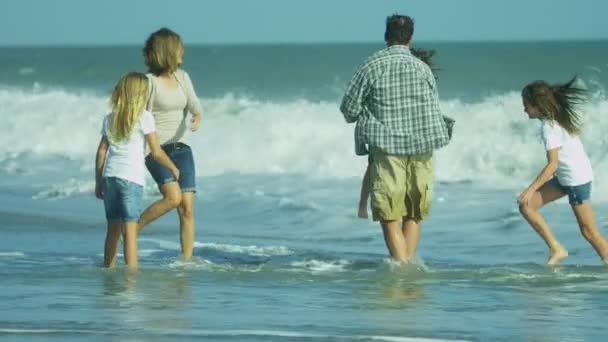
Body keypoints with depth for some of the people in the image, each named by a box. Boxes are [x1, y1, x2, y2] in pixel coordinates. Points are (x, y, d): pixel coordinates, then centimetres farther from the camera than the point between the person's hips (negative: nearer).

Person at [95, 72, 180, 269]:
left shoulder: (110, 119, 12)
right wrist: (173, 168, 12)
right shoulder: (144, 117, -3)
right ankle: (131, 270, -10)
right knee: (130, 229, -7)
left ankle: (108, 268, 16)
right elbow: (156, 152, -4)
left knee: (113, 229, 13)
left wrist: (98, 182, 17)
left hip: (110, 175, 5)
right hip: (131, 178, -5)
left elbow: (101, 152, 12)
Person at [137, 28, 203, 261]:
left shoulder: (182, 77, 10)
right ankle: (133, 229, -5)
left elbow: (194, 104, 0)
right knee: (173, 197, -24)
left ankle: (187, 260, 0)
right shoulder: (150, 81, -9)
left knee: (187, 207, -3)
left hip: (180, 147, 6)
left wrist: (197, 116, -22)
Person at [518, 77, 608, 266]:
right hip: (564, 177, 10)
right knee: (526, 205, 4)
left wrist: (531, 189, -23)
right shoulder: (557, 119, 6)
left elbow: (552, 164, -24)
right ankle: (556, 249, 6)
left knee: (589, 231, -4)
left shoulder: (549, 127, -21)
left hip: (577, 179, -10)